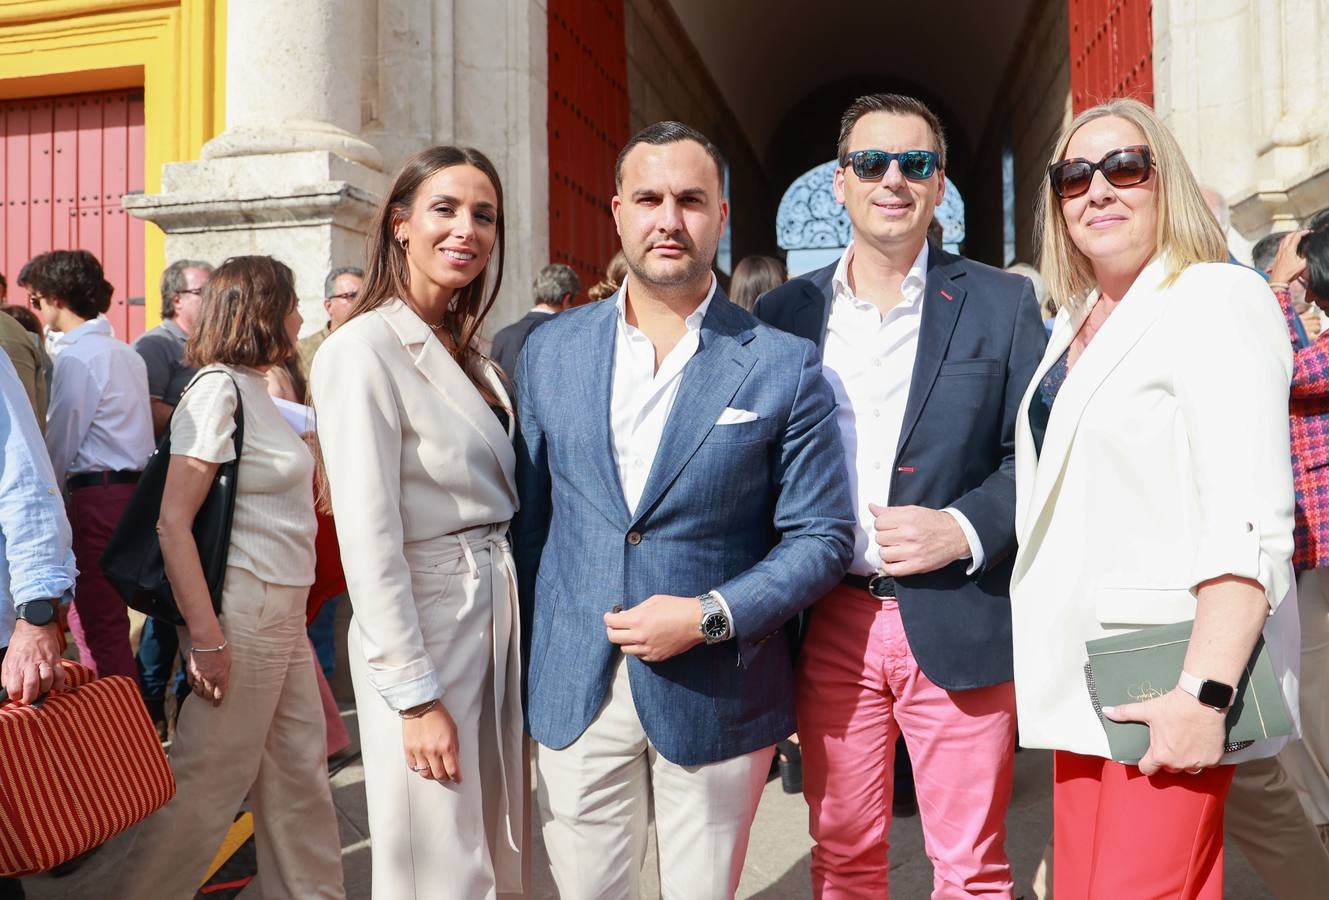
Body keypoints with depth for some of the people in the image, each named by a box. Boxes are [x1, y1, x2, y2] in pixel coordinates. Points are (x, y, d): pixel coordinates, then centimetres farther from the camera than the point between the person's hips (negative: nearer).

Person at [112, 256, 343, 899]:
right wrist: (206, 637, -20)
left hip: (284, 612, 8)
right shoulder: (217, 388, -12)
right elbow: (173, 522, -17)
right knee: (207, 783, 3)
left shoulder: (253, 389, 11)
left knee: (300, 778, 13)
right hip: (243, 609, -8)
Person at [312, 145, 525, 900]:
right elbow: (369, 538, -19)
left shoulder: (470, 351, 9)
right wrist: (416, 696, -18)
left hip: (499, 611, 8)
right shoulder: (365, 348, -15)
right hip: (422, 623, -7)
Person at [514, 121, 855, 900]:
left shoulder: (784, 365, -7)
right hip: (572, 692, 2)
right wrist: (531, 654, 5)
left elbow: (822, 537, -5)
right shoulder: (550, 350, 2)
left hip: (715, 697, -2)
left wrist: (709, 617, -16)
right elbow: (531, 511, 7)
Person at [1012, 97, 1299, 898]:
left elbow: (1249, 519, -19)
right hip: (1084, 669, 7)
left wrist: (1205, 692, -25)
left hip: (1166, 676, -7)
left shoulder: (1216, 301, -10)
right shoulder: (1076, 323, 13)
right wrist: (1046, 666, 15)